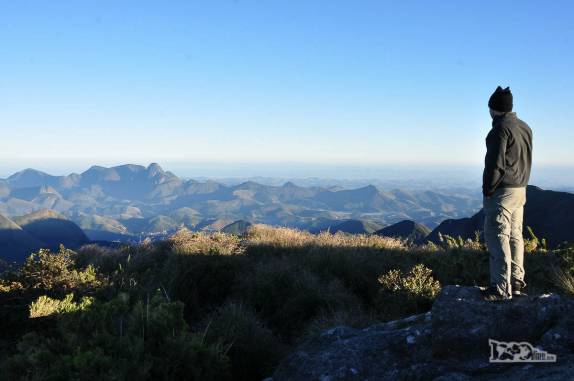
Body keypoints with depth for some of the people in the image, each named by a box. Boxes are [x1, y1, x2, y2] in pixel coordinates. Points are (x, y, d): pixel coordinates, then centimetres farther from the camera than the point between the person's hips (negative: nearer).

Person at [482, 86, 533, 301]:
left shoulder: (500, 129, -15)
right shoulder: (525, 128, 12)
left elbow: (496, 164, -18)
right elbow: (525, 161, 15)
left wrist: (487, 190, -10)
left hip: (501, 192, -9)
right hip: (520, 190, 9)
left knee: (497, 238, -6)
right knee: (515, 236, 13)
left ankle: (501, 288, -6)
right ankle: (517, 283, 19)